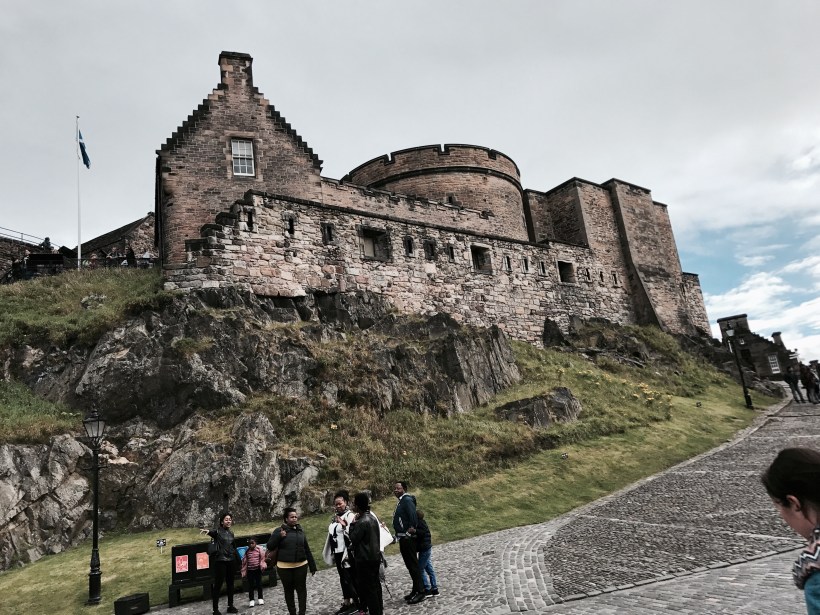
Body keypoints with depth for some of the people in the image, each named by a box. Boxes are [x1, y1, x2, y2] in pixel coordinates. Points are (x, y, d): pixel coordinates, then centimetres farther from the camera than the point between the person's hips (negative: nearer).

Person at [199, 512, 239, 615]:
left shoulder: (231, 533, 10)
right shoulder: (218, 531, -9)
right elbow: (212, 532, -33)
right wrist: (207, 530, -56)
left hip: (231, 561, 6)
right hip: (220, 561, -6)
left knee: (230, 584, 13)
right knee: (218, 584, -3)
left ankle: (230, 606, 25)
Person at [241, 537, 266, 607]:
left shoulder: (259, 549, -5)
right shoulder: (247, 551, 0)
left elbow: (262, 558, -5)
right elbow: (244, 562, 5)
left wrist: (262, 565, -18)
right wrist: (244, 571, 3)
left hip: (258, 569, -1)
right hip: (250, 570, 1)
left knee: (259, 584, 8)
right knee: (250, 585, 4)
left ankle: (260, 598, 20)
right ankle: (251, 600, 14)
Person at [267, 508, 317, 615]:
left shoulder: (300, 531, 7)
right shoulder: (279, 531, -2)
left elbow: (307, 550, 11)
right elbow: (269, 546, -7)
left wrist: (312, 566, 11)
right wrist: (279, 537, -21)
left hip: (301, 566, 2)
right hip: (284, 567, -2)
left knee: (301, 589, 2)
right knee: (288, 590, 9)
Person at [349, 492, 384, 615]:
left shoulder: (362, 522, -23)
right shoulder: (372, 517, 6)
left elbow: (353, 539, -14)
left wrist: (353, 524, -8)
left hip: (365, 559, -9)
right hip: (375, 556, 9)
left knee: (368, 587, 0)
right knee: (375, 584, 17)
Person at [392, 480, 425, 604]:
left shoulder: (407, 500, -15)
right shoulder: (401, 501, 15)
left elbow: (412, 514, -28)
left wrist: (412, 528, -25)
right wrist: (398, 535, 14)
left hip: (408, 538, -10)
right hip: (403, 538, 10)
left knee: (413, 564, -4)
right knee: (409, 565, 16)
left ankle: (420, 592, 2)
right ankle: (415, 590, 26)